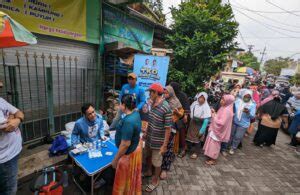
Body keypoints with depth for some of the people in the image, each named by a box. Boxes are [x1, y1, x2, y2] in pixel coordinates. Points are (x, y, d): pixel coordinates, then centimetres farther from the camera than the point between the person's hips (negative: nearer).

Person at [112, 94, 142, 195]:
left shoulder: (128, 121, -34)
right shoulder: (135, 113, -5)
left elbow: (125, 144, -30)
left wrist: (115, 159, -18)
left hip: (129, 152, -9)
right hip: (136, 147, 9)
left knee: (125, 178, 18)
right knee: (132, 175, 30)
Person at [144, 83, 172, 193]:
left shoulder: (166, 108, -25)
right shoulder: (152, 104, -2)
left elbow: (168, 129, -21)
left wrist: (164, 145, -18)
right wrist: (146, 133, 16)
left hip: (157, 142, -7)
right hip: (149, 138, 7)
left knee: (156, 162, 15)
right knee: (147, 156, 27)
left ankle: (155, 181, 40)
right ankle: (148, 172, 54)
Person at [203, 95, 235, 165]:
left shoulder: (227, 111, -24)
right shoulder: (223, 108, 6)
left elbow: (221, 122, -29)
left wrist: (214, 116, -19)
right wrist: (214, 113, -1)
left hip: (218, 131, -9)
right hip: (215, 129, 9)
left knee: (214, 145, 5)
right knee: (212, 144, 19)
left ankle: (213, 160, 22)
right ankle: (211, 157, 34)